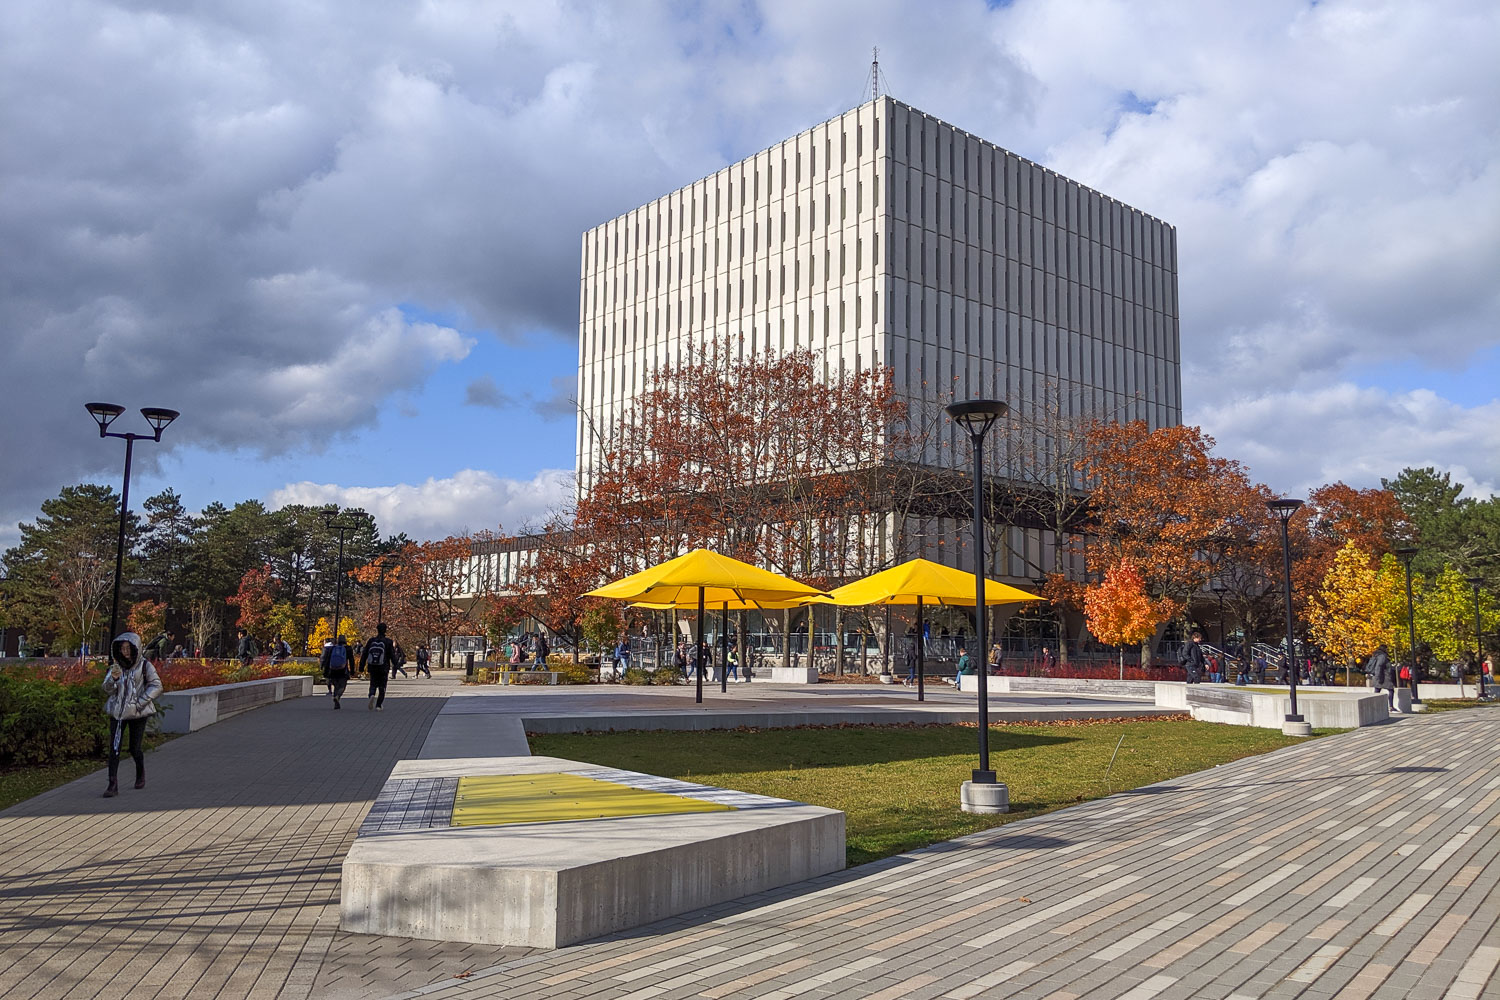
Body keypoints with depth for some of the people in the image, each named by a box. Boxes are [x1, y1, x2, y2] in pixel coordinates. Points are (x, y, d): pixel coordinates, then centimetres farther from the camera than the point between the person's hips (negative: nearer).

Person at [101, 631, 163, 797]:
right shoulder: (116, 666, 6)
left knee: (134, 748, 3)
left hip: (137, 713, -2)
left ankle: (140, 774, 31)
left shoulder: (144, 665, -3)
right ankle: (113, 785, -4)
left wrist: (141, 701, -14)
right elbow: (107, 690, 0)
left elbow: (156, 686, -5)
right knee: (114, 748, -6)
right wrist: (114, 678, -20)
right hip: (117, 712, 3)